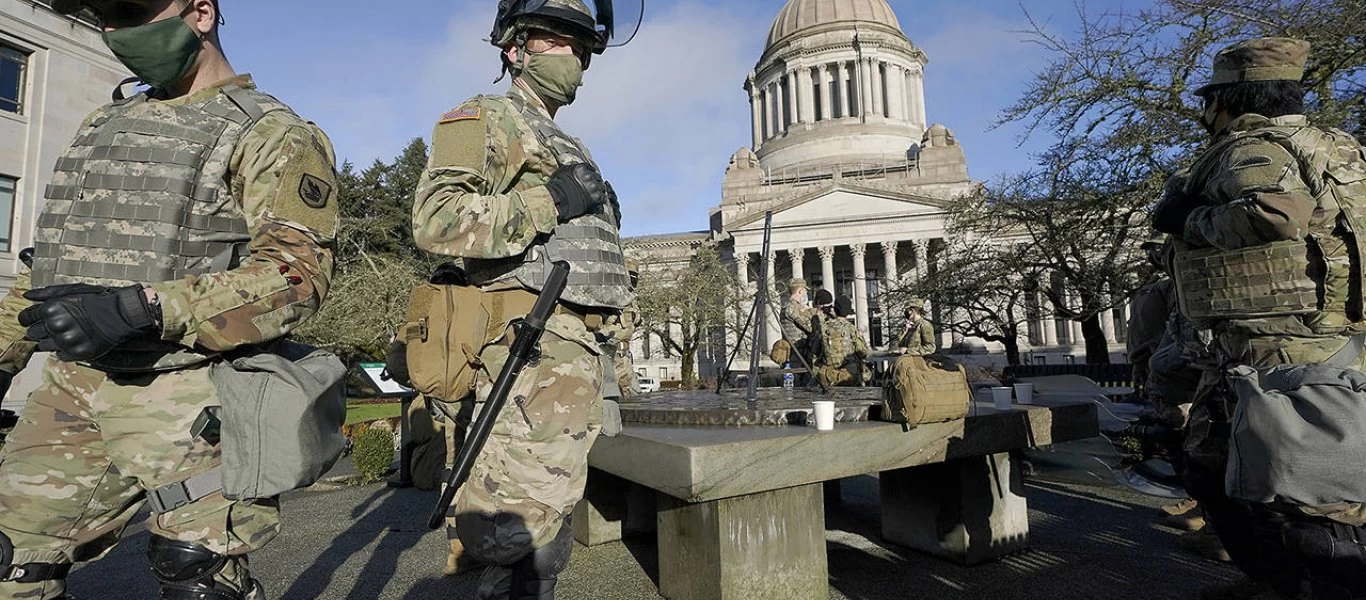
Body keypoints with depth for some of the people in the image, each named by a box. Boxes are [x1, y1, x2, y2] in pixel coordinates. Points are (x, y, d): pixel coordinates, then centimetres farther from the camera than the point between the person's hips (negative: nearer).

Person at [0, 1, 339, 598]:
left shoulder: (269, 135, -6)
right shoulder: (103, 123, 19)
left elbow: (298, 271, -19)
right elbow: (54, 256, 26)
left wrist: (146, 307, -25)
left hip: (188, 408, -7)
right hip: (70, 393, 7)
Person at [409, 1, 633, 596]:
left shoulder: (569, 148, 28)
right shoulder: (485, 119, 1)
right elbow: (435, 219, -15)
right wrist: (545, 201, -15)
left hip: (576, 349, 9)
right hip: (528, 346, -9)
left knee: (548, 530, 16)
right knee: (524, 522, -7)